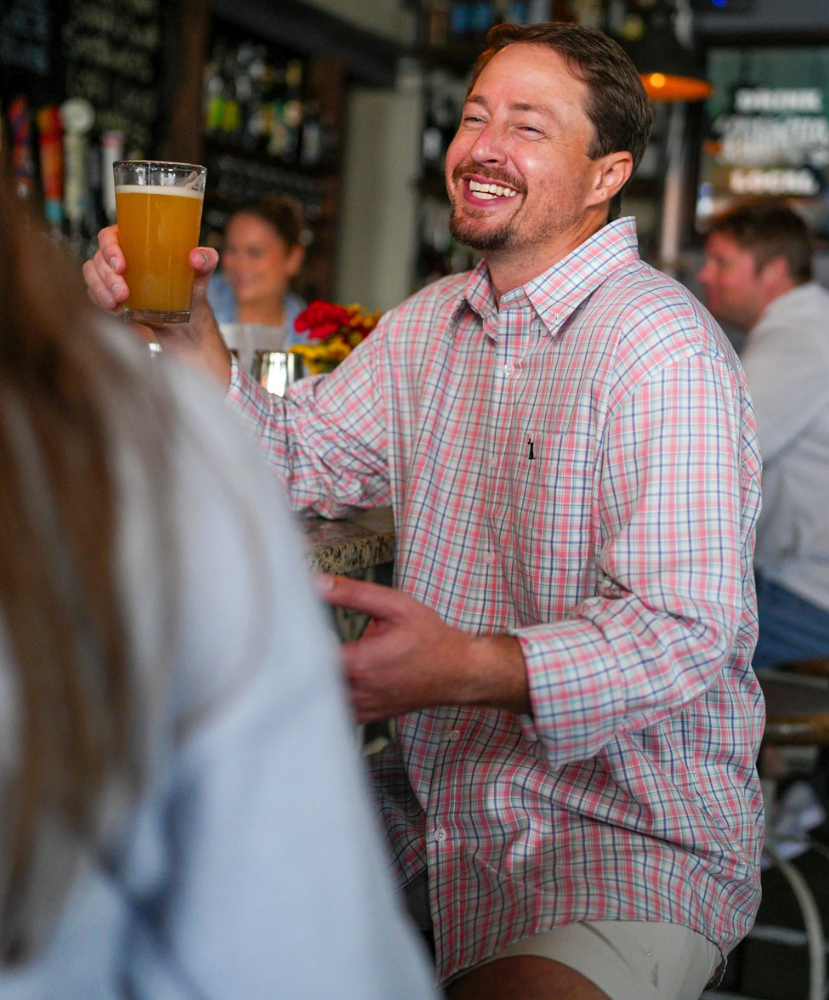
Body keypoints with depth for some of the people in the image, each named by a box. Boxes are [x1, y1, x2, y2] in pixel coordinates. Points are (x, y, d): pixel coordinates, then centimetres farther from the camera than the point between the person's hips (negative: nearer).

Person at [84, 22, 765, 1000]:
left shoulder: (664, 350, -18)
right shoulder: (429, 323, 11)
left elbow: (687, 630, -25)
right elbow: (293, 459, 12)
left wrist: (462, 668, -39)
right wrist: (182, 324, -3)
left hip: (633, 837, -7)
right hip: (432, 798, 7)